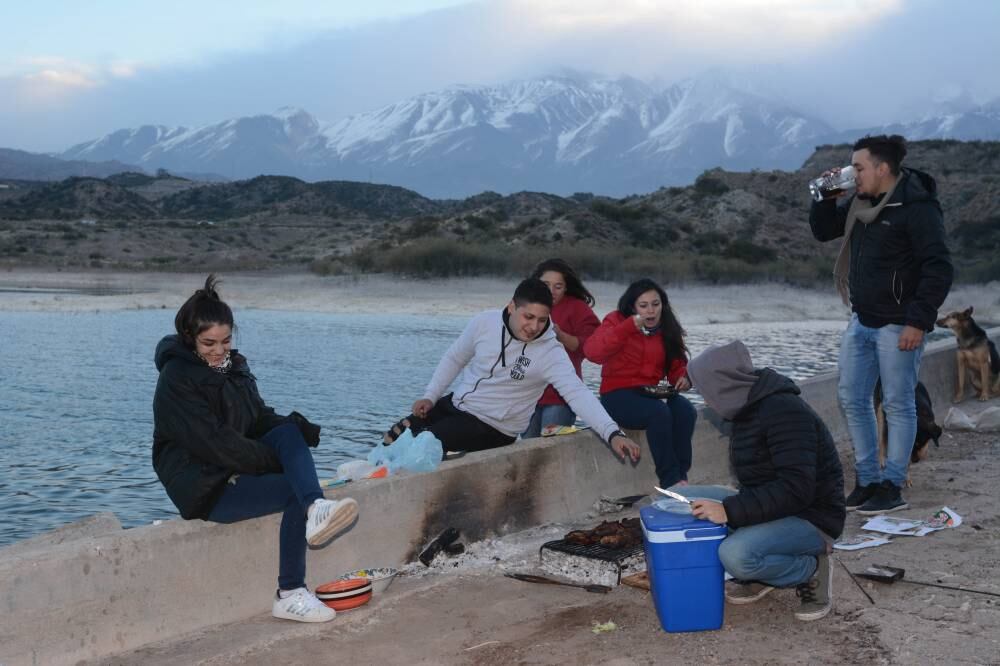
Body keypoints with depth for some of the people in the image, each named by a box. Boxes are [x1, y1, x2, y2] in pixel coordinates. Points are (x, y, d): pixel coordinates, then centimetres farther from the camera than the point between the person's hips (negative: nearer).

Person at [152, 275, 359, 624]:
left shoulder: (233, 366, 12)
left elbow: (261, 418, 10)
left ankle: (315, 507, -38)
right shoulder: (176, 379, -14)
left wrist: (296, 427, -14)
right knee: (294, 491, -23)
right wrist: (277, 460, -22)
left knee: (289, 431, -18)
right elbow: (214, 442, -22)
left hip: (236, 470, 8)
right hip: (203, 489, -8)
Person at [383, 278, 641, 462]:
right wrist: (430, 396, -1)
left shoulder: (551, 353, -21)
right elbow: (454, 359, 6)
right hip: (455, 403, 5)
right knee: (394, 438, 0)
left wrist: (613, 433, -45)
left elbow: (578, 394, -31)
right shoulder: (485, 322, -9)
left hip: (491, 426, -5)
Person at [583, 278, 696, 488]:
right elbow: (591, 352, -19)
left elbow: (678, 365, 17)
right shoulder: (617, 320, -1)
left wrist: (684, 377, -9)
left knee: (685, 411, -27)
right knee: (659, 412, -33)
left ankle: (681, 475, -24)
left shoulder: (668, 329, 12)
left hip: (651, 393, 5)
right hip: (618, 396, -4)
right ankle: (670, 480, -28)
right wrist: (631, 326, -27)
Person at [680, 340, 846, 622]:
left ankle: (812, 571, -6)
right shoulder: (748, 407, 9)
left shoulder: (783, 411, -22)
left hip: (810, 519, -9)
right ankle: (755, 575, 2)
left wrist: (730, 511, -32)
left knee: (736, 554, -35)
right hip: (769, 509, 9)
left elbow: (796, 489, -31)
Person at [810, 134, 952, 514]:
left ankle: (892, 488, 8)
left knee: (898, 405, 1)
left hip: (898, 326, -8)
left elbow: (939, 269, -18)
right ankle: (867, 479, 20)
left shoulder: (917, 207, -15)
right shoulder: (860, 203, 10)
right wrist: (826, 196, 5)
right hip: (862, 322, 9)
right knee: (851, 400, 9)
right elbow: (823, 231, 23)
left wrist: (918, 322, -22)